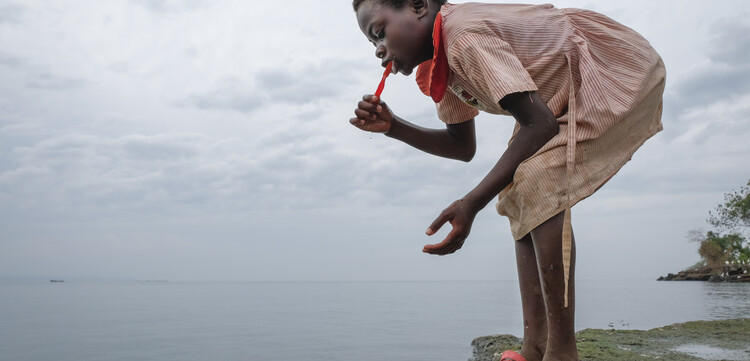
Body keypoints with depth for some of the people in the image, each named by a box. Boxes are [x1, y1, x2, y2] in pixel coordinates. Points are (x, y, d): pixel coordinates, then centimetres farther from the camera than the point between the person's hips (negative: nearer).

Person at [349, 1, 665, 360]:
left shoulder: (465, 36, -29)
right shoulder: (438, 65, 1)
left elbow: (539, 124, -31)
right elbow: (463, 146, 6)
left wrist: (471, 203, -34)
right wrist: (392, 126, -5)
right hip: (573, 93, 10)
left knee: (538, 184, -26)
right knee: (519, 196, 0)